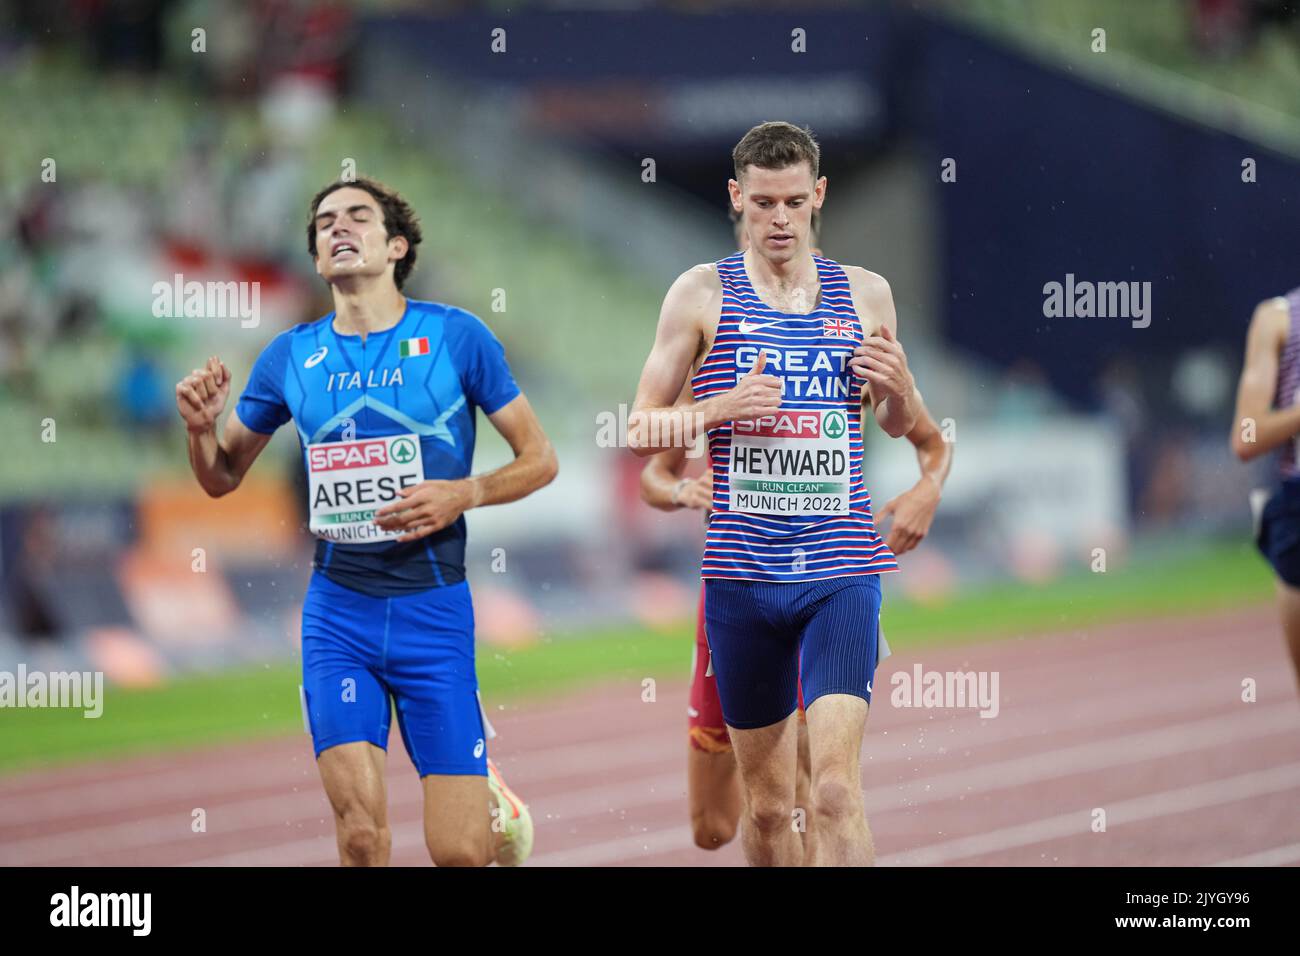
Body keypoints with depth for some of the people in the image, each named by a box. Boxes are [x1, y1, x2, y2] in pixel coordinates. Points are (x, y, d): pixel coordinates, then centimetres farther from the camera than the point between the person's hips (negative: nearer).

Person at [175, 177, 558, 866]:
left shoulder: (456, 337, -2)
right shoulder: (291, 356, 5)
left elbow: (539, 459, 3)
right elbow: (222, 479, 16)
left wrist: (464, 493, -15)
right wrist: (202, 427, -6)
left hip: (432, 607, -1)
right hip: (337, 610, 2)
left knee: (458, 852, -3)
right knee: (361, 833, -14)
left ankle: (483, 782, 32)